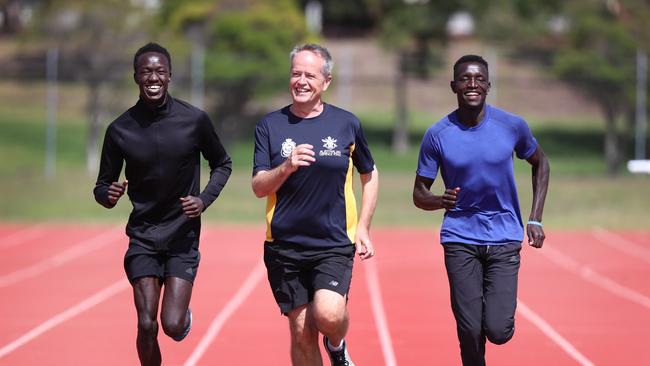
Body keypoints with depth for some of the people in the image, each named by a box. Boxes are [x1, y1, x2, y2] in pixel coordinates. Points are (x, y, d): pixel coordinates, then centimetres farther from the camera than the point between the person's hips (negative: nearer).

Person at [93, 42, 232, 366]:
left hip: (183, 235, -1)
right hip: (143, 237, 1)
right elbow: (102, 187, 4)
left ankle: (185, 315, 27)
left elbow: (222, 164, 10)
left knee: (173, 326, -11)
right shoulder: (120, 130, -5)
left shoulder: (194, 120, -6)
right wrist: (108, 195, -20)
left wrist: (205, 199, -8)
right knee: (147, 325, -7)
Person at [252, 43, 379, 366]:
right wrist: (287, 167, -23)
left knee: (329, 315, -23)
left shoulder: (346, 124, 3)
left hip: (335, 245, -1)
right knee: (302, 334, 3)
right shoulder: (270, 126, 2)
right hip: (284, 246, 1)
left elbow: (369, 175, 16)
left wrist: (363, 228, 8)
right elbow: (259, 187, -3)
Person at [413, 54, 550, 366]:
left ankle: (495, 311, 26)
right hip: (460, 239, 0)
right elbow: (419, 194, 1)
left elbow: (540, 163, 15)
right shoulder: (437, 135, -5)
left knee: (498, 331, -10)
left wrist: (535, 220, 7)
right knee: (470, 333, -6)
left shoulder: (512, 126, -3)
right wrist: (441, 201, -23)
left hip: (504, 238, 0)